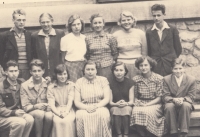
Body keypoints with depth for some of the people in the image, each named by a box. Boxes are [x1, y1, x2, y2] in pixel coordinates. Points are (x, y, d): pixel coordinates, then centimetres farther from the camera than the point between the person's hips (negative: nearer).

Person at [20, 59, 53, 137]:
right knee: (40, 113, -34)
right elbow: (25, 107, -4)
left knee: (49, 115, -33)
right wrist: (35, 106, -23)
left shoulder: (47, 84, 4)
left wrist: (47, 106, -21)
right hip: (31, 112, -2)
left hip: (45, 110, 2)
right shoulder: (24, 86, -1)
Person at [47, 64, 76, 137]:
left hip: (68, 110, 0)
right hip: (57, 111, 0)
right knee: (57, 121, -31)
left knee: (68, 120, -31)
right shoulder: (51, 87, 7)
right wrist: (59, 113, -21)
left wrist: (66, 112, -19)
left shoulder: (71, 85, 8)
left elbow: (70, 101, -2)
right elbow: (51, 104, -2)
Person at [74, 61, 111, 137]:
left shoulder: (103, 80, 8)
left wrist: (96, 106, -16)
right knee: (80, 116, -33)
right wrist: (86, 108, -17)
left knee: (103, 114, -34)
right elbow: (76, 102, 3)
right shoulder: (79, 82, 8)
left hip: (100, 107, 0)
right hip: (84, 108, 0)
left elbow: (107, 98, 1)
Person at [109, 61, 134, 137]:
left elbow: (131, 101, -4)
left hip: (127, 106, 0)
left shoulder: (130, 82, 1)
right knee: (116, 109, -34)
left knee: (126, 109, -35)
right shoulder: (111, 84, 2)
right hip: (115, 106, 1)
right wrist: (116, 104, -23)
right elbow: (110, 102, -1)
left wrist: (126, 103, -26)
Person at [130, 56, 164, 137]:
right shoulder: (136, 79, 6)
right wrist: (137, 103, -10)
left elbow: (159, 97, -2)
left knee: (148, 112, -35)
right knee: (136, 112, -32)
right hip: (140, 104, 2)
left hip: (154, 103, -2)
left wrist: (147, 104, -13)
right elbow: (135, 96, 12)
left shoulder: (159, 78, -1)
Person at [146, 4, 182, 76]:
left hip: (171, 67, 0)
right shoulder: (149, 32, 6)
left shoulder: (172, 29, 4)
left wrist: (173, 61, 9)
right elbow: (148, 51, 9)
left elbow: (178, 48, 9)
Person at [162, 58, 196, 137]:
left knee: (186, 105, -36)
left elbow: (191, 97, -3)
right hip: (171, 103, 0)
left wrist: (183, 99, -24)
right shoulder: (166, 79, -1)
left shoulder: (191, 80, -2)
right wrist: (174, 99, -25)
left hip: (184, 103, 0)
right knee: (169, 106, -35)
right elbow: (165, 96, -4)